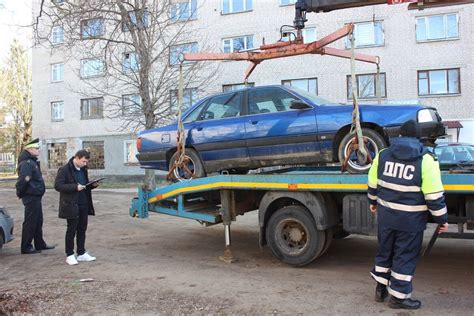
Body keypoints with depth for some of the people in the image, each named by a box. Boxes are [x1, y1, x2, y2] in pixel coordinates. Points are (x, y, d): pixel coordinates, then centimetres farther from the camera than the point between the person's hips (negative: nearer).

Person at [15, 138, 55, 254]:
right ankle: (26, 247, 9)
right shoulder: (27, 163, -18)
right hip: (31, 197, -10)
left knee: (38, 221, 17)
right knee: (30, 223, -1)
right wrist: (20, 193, -14)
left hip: (36, 197, 10)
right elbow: (23, 180, -26)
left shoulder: (32, 162, 14)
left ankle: (40, 244, 28)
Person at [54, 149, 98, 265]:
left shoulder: (83, 170, 14)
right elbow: (58, 185, -15)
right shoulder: (65, 170, -9)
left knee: (82, 229, 11)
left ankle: (81, 253, 20)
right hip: (71, 205, -7)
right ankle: (69, 255, 12)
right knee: (71, 230, 1)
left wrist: (92, 185, 3)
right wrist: (75, 187, -23)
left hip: (83, 204, 7)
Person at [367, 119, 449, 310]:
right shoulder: (426, 160, -14)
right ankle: (398, 297, 17)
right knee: (405, 257, 8)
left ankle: (380, 289, 31)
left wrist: (373, 202, 27)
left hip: (386, 215, 4)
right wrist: (442, 219, -3)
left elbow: (373, 185, 10)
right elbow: (434, 196, -14)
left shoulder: (382, 155, -1)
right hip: (411, 219, -4)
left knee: (385, 251, 20)